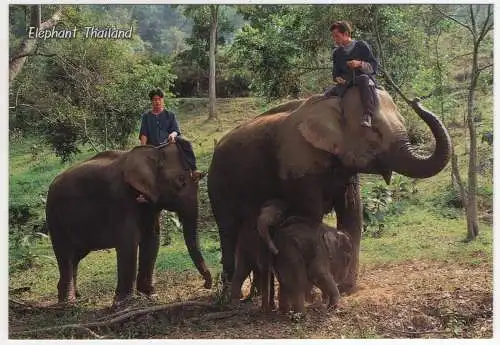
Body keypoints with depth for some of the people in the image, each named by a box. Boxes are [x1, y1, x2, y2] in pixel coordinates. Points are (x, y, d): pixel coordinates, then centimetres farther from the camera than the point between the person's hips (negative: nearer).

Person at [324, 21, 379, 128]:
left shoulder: (361, 46, 4)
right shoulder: (336, 53, 18)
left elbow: (374, 65, 1)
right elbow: (335, 73, 25)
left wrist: (360, 64, -18)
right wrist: (338, 79, 0)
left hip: (364, 76, -4)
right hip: (346, 83, 5)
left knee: (364, 79, -42)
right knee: (329, 93, -24)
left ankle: (367, 115, -53)